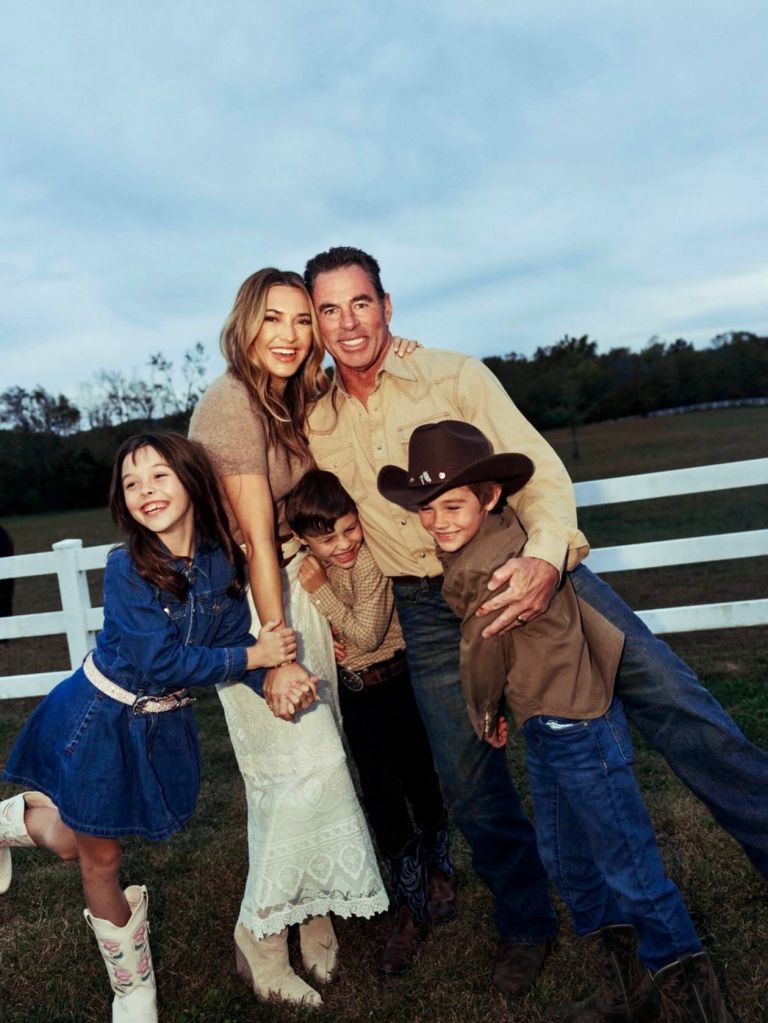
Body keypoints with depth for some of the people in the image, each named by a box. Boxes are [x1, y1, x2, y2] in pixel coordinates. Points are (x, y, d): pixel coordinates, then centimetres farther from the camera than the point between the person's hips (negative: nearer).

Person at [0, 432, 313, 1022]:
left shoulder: (223, 560, -12)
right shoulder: (127, 568, -25)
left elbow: (236, 638, -4)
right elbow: (160, 663, -29)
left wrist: (273, 684, -23)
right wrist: (253, 656, -25)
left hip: (162, 725, 4)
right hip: (100, 719, -4)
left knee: (74, 841, 19)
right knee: (98, 857, 14)